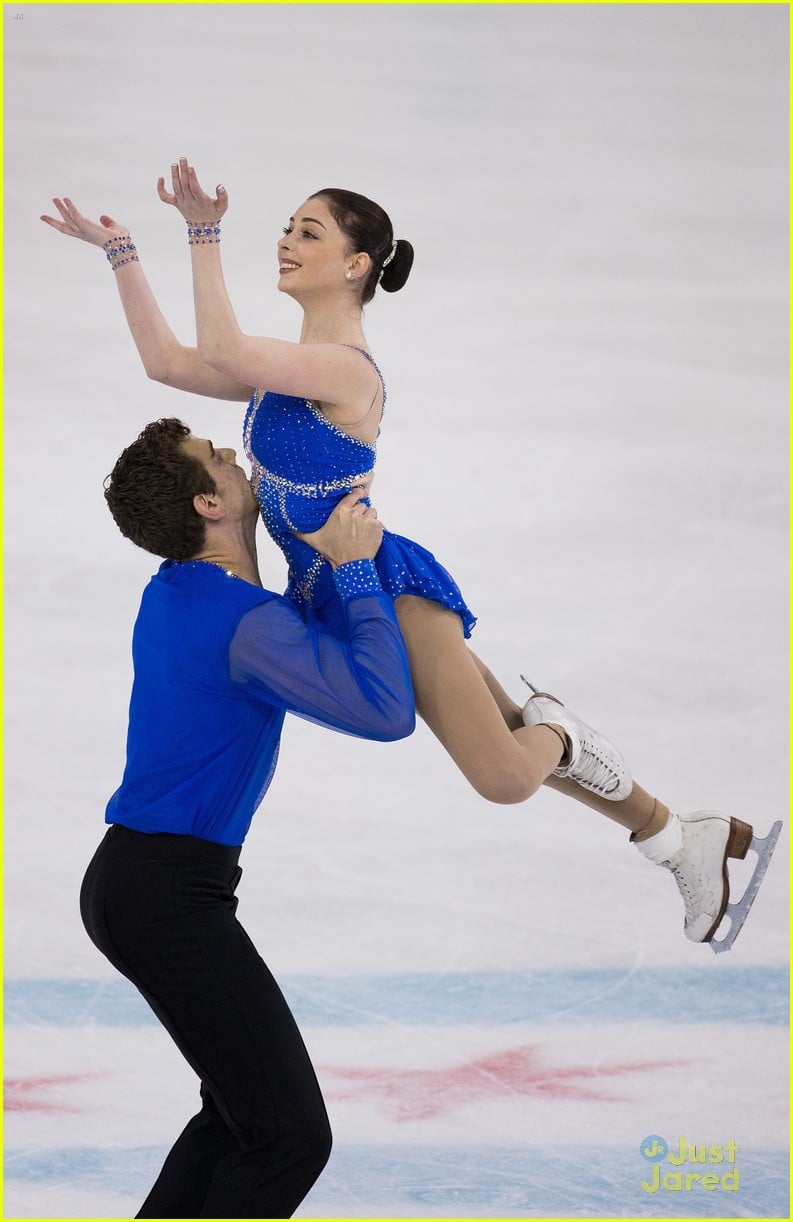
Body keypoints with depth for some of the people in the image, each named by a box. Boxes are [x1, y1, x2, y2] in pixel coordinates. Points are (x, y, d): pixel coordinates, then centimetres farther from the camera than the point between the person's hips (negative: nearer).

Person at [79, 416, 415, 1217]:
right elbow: (386, 712, -26)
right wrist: (355, 570, -17)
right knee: (290, 1135, -10)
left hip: (130, 881, 10)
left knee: (246, 1105, 21)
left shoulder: (172, 595, 11)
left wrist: (327, 570, 16)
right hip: (169, 899, -10)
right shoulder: (245, 622, -19)